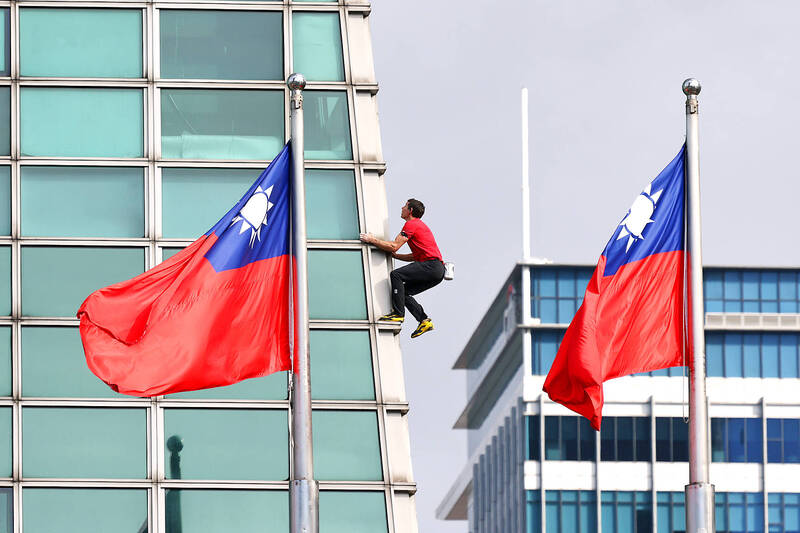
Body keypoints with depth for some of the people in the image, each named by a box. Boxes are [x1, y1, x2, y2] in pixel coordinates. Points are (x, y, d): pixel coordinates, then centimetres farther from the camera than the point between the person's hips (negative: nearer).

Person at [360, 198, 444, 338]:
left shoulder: (411, 225, -4)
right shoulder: (420, 225, 28)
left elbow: (394, 246, -11)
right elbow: (416, 256, 28)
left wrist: (373, 240, -2)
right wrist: (395, 255, 23)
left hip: (432, 265, -10)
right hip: (437, 271, 10)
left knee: (396, 275, -17)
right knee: (404, 291, 12)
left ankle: (398, 313, -20)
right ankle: (424, 320, 3)